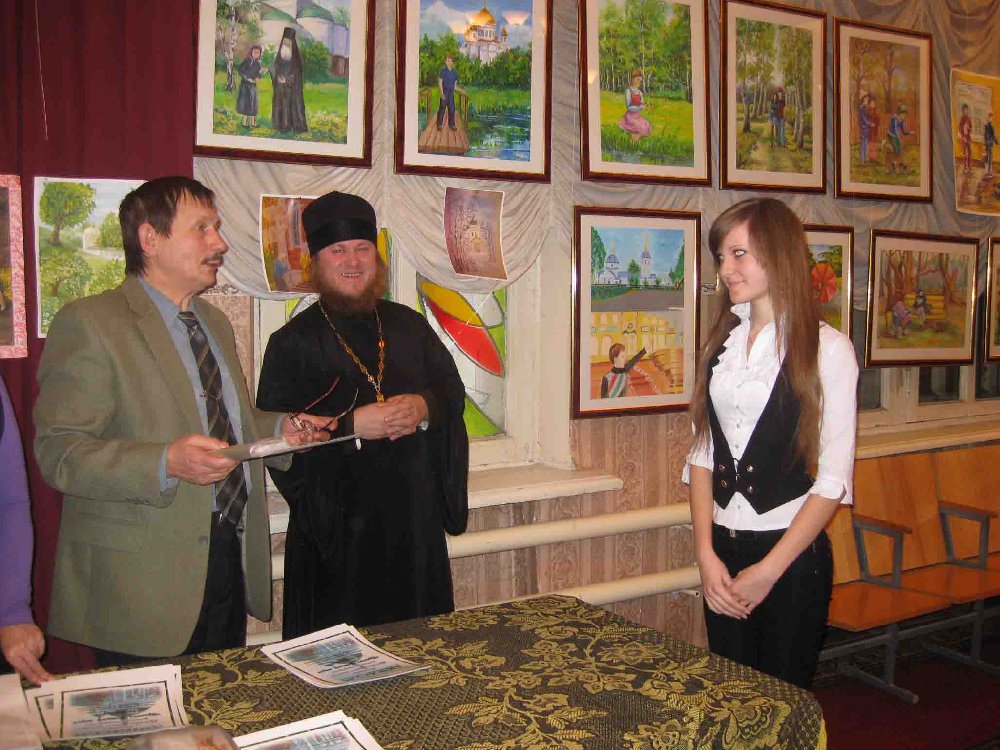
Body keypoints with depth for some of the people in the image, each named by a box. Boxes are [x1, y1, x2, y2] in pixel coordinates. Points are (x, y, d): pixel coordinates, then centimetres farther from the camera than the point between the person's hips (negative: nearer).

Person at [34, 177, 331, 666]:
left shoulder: (215, 322, 17)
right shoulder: (88, 323, -9)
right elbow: (58, 451, -16)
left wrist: (278, 428, 6)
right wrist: (166, 463, -29)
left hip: (231, 564, 7)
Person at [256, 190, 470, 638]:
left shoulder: (409, 326, 9)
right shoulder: (293, 343, -4)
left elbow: (454, 392, 10)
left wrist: (425, 408, -11)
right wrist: (352, 425, -21)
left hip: (415, 521, 4)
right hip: (336, 526, -3)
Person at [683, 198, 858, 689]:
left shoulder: (827, 348, -9)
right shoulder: (720, 343, 6)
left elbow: (833, 478, -11)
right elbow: (702, 453, 4)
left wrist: (768, 570, -12)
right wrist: (706, 553, -6)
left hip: (792, 553, -4)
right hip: (723, 548, 4)